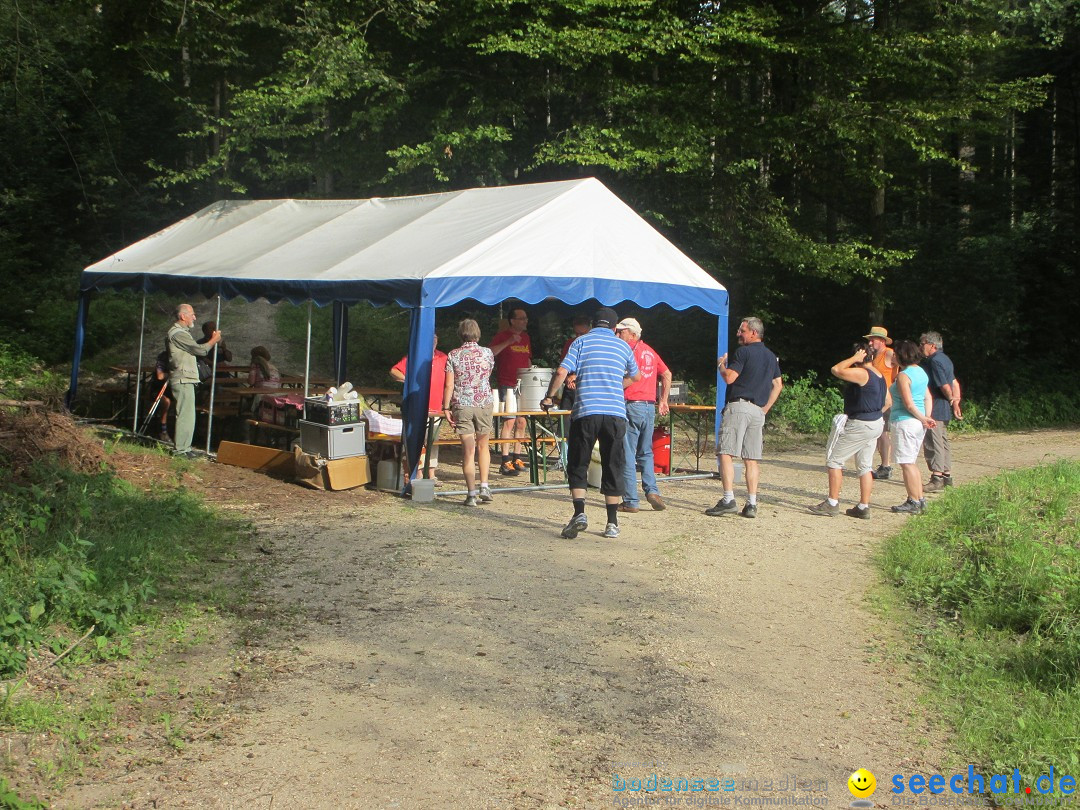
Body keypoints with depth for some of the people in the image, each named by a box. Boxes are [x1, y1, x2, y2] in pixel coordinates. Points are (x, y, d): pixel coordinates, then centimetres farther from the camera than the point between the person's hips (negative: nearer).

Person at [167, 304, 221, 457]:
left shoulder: (182, 332, 21)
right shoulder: (177, 333, -15)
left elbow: (195, 348, 17)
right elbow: (200, 350, -15)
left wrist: (212, 340, 9)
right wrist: (214, 340, -1)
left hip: (185, 380, 11)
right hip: (183, 380, -11)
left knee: (186, 415, 14)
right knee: (185, 415, -8)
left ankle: (184, 447, 20)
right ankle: (181, 449, -5)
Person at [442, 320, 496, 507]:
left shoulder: (453, 356, -3)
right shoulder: (487, 353, 2)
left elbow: (449, 385, -7)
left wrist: (446, 408, -1)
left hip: (462, 405, -1)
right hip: (484, 403, 1)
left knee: (468, 450, 0)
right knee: (482, 446, 16)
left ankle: (471, 493, -2)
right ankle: (484, 487, 9)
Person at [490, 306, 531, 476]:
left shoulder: (526, 337, 16)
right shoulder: (502, 336, -4)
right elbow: (490, 353, -20)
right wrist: (508, 342, -27)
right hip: (507, 385, -7)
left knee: (521, 422, 7)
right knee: (510, 421, -12)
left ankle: (517, 458, 15)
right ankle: (505, 462, -12)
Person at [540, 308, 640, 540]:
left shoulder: (582, 341, 6)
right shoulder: (622, 346, 14)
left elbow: (561, 372, -5)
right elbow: (636, 376, 30)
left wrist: (548, 398, 8)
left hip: (585, 412, -2)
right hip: (615, 414, 2)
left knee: (577, 466, 8)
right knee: (613, 468, 9)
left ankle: (579, 513, -7)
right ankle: (612, 523, 10)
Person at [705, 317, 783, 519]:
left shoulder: (744, 352, -6)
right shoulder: (771, 356, 19)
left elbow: (729, 378, -13)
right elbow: (778, 385, 21)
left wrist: (721, 364, 7)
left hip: (739, 406, -7)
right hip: (758, 411, 7)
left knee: (726, 453, -7)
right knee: (751, 459, 7)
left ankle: (728, 500, -16)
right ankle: (752, 504, 4)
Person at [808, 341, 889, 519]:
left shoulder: (861, 374, -18)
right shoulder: (880, 376, 11)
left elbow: (836, 370, -21)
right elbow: (887, 402, 18)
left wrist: (854, 358, -11)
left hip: (860, 425, -9)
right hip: (876, 424, 9)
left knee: (834, 459, -1)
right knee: (865, 466, 12)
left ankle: (832, 504, -2)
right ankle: (863, 508, 13)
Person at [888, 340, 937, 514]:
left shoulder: (903, 375, -15)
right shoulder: (921, 372, 12)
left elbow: (908, 404, -19)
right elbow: (928, 397, 11)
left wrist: (922, 418, -8)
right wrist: (926, 416, 2)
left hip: (905, 421, -9)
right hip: (918, 423, 9)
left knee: (906, 464, -3)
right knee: (911, 463, 17)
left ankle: (914, 503, -2)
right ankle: (919, 499, 19)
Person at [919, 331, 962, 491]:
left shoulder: (934, 361, -16)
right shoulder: (945, 359, 16)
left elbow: (945, 386, -20)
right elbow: (954, 383, 14)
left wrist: (951, 399, -4)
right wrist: (955, 402, 7)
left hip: (934, 410, -10)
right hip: (944, 409, 10)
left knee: (933, 443, -9)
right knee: (943, 441, 15)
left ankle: (937, 478, -10)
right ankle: (946, 475, 21)